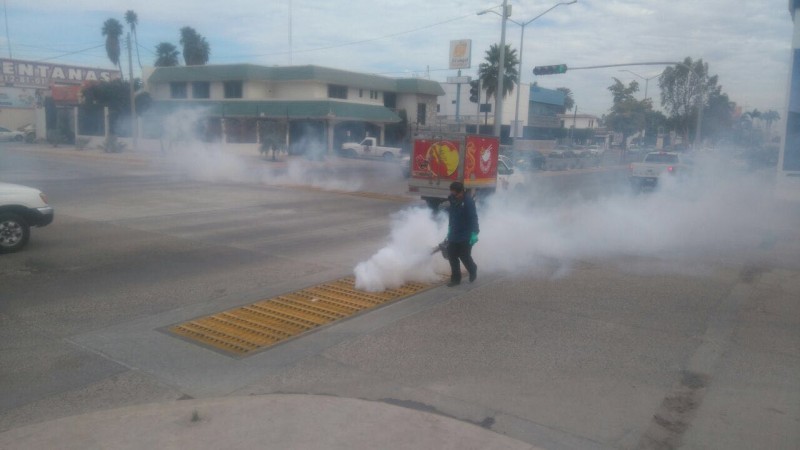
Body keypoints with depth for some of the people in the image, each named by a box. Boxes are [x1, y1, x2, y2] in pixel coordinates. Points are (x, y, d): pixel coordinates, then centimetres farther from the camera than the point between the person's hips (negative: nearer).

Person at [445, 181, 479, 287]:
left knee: (464, 256, 1)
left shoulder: (468, 201, -17)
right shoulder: (451, 200, 4)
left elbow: (473, 218, -19)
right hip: (453, 235, 7)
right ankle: (455, 278, 17)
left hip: (465, 237, -6)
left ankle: (473, 270, 31)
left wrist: (474, 233, -23)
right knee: (452, 256, 5)